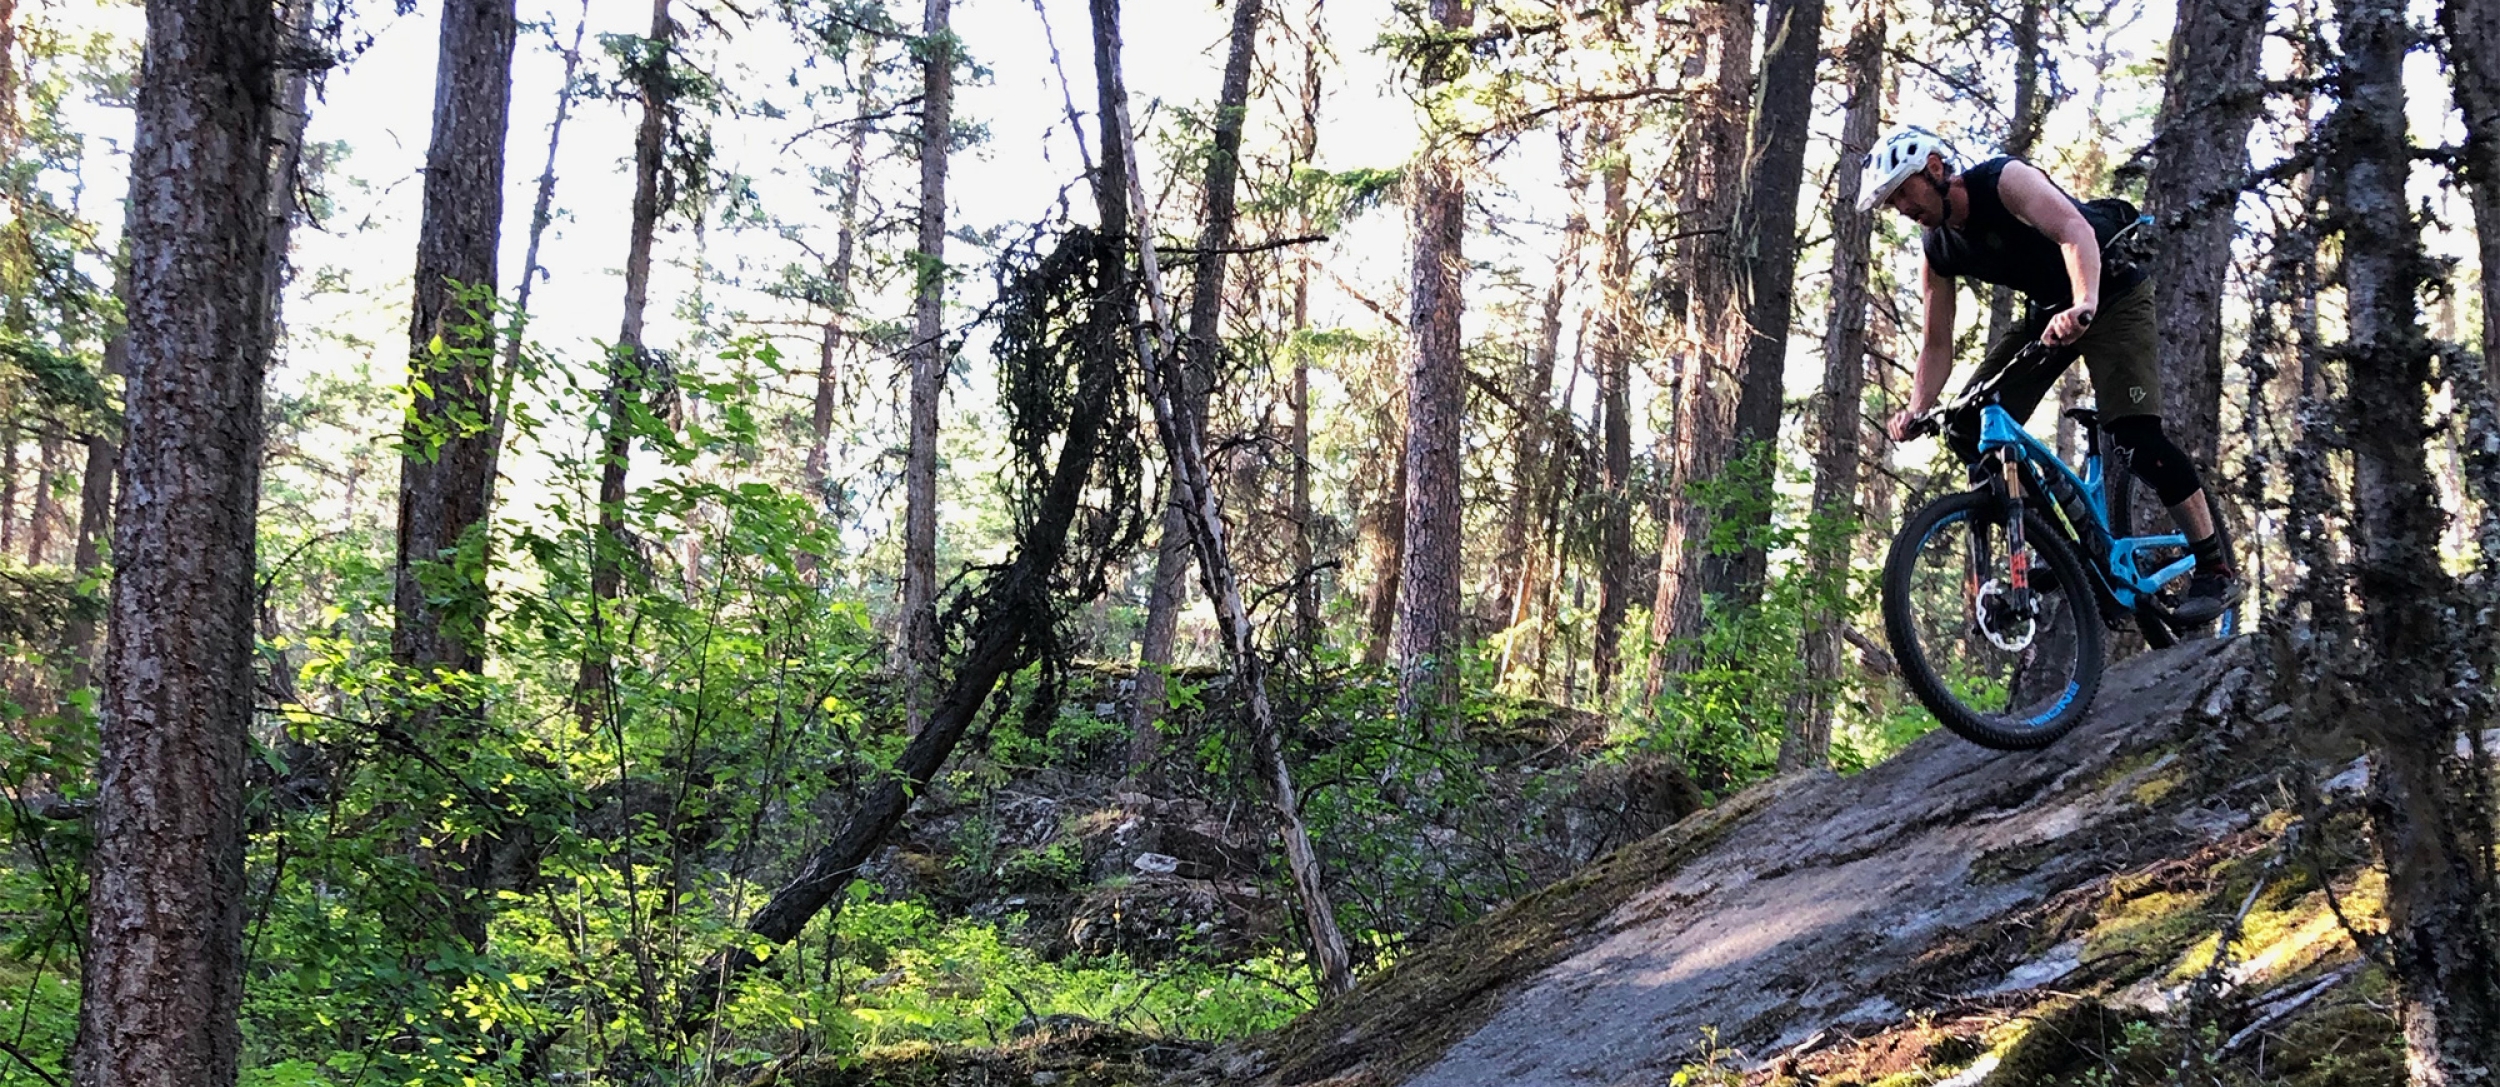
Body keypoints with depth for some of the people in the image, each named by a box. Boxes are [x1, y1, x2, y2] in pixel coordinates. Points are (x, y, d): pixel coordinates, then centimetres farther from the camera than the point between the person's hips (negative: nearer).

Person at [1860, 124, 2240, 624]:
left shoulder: (2005, 180, -24)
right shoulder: (1940, 252, -4)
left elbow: (2076, 232, -40)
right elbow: (1937, 344, -1)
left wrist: (2084, 306, -57)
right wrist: (1915, 412, -17)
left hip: (2113, 295, -7)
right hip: (2049, 310, 8)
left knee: (2137, 435, -23)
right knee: (1967, 431, -6)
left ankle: (2216, 567, -12)